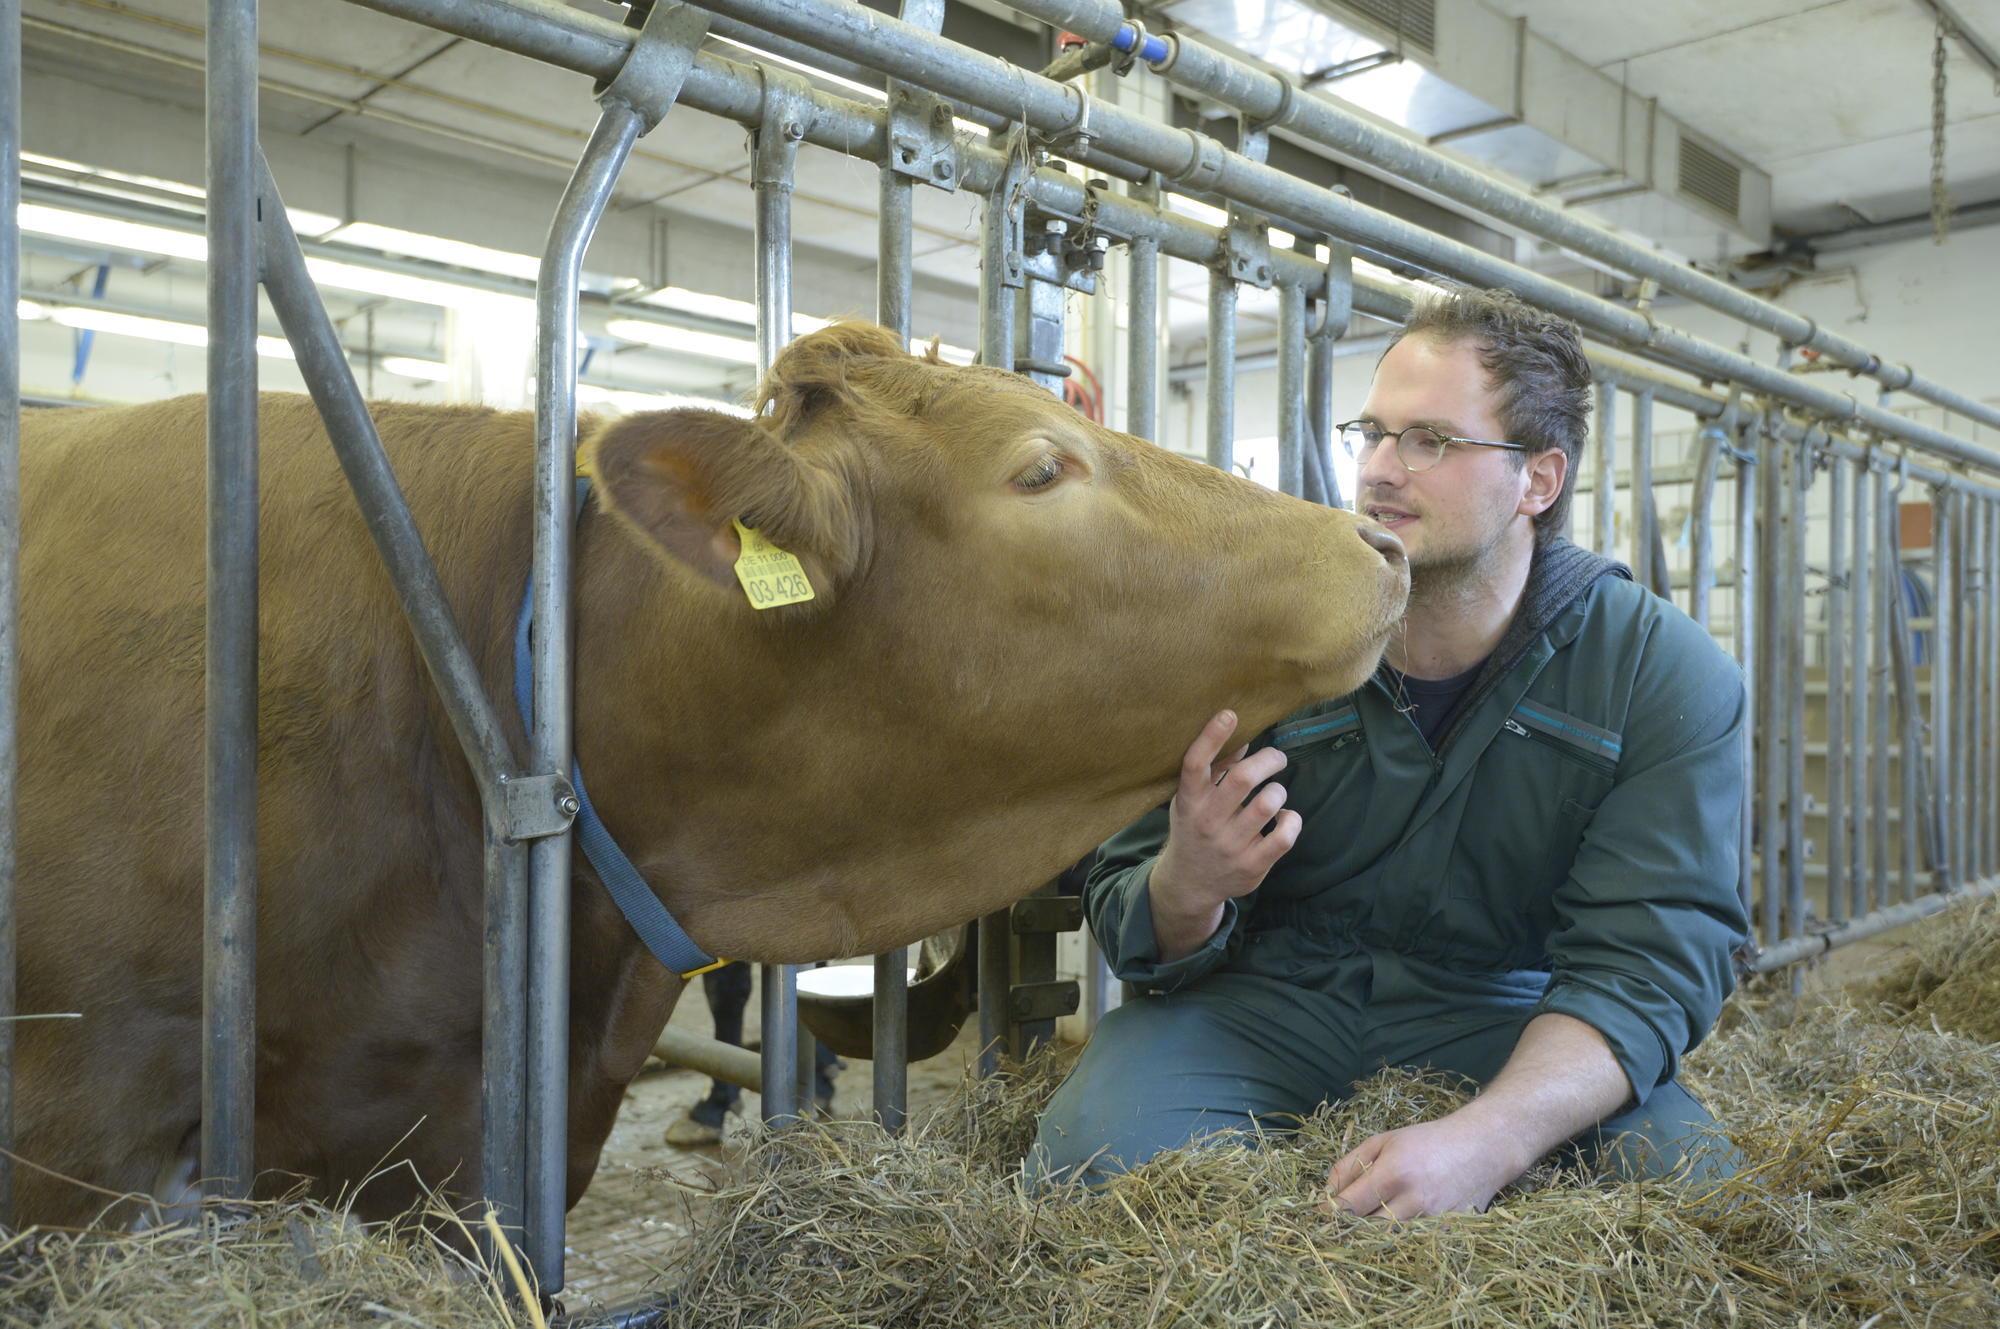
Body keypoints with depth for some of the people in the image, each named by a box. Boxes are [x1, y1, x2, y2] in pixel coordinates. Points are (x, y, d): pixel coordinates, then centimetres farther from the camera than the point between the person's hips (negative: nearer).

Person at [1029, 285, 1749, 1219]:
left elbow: (1644, 962, -16)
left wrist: (1486, 1140, -35)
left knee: (1692, 1178, -26)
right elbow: (1136, 933, -5)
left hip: (1499, 1015, 1)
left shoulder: (1669, 680, -9)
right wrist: (1184, 891, -32)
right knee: (1097, 1156, -28)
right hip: (1266, 997, 0)